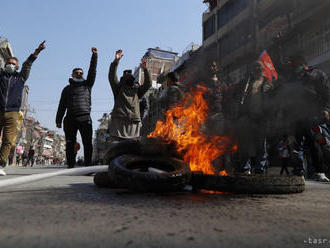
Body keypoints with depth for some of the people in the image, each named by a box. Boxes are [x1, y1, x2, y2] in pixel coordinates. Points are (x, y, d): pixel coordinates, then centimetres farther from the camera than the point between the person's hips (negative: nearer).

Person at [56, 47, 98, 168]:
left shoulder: (87, 85, 18)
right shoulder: (67, 89, 21)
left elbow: (92, 70, 8)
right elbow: (62, 106, 17)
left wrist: (94, 55, 1)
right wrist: (58, 120, 9)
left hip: (85, 118, -1)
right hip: (70, 118, 2)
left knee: (87, 142, -7)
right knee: (70, 143, 0)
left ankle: (88, 164, -5)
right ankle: (70, 164, 5)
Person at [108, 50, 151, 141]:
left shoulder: (137, 89, 23)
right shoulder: (119, 87, 17)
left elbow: (148, 84, 8)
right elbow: (112, 77, 0)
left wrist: (145, 69, -4)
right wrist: (116, 61, -11)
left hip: (134, 123, 2)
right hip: (118, 121, -2)